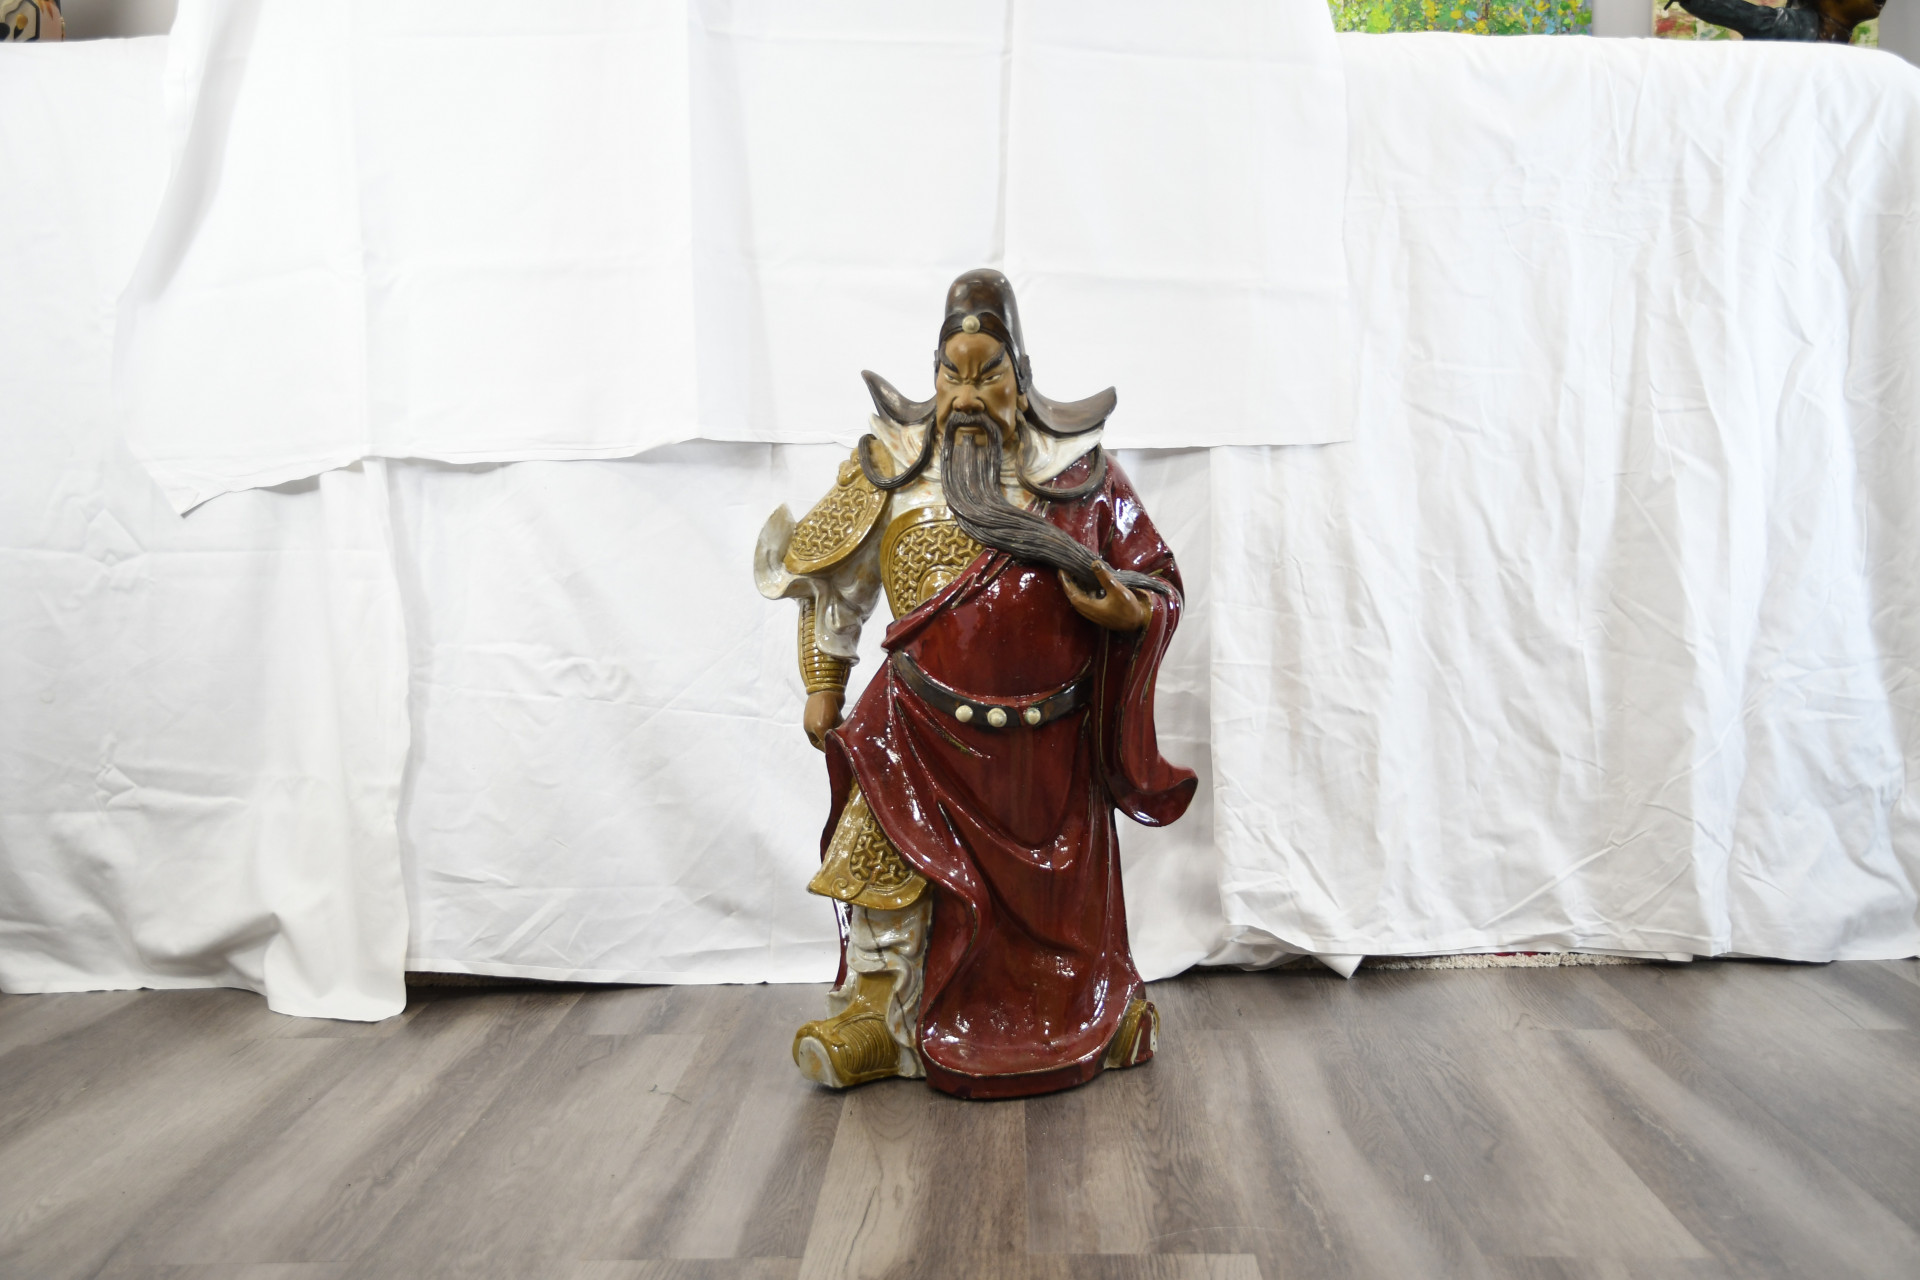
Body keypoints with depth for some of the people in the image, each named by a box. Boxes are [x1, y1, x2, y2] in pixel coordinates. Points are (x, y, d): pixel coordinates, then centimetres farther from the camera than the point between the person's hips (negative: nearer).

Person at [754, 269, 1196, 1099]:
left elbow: (1157, 580, 5)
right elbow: (833, 577, 11)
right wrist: (823, 683, 10)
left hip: (1049, 735, 1)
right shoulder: (892, 467, 1)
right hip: (924, 727, 0)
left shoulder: (1078, 469, 0)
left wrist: (1125, 608, -18)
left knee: (1058, 882, 12)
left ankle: (1097, 1007, 36)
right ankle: (873, 1009, 14)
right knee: (889, 863, -7)